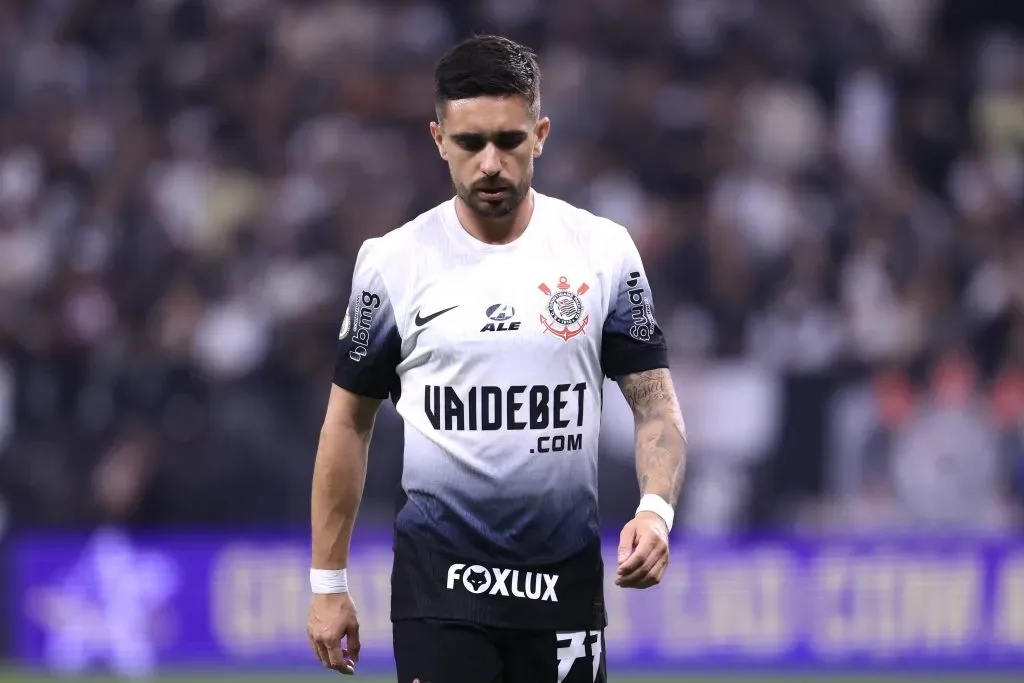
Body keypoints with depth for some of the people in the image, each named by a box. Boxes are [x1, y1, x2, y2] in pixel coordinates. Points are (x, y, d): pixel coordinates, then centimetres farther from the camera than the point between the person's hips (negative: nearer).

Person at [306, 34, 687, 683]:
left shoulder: (604, 251, 1)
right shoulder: (391, 262, 0)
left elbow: (654, 398, 3)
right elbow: (349, 422, 7)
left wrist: (656, 509, -16)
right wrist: (328, 583, 5)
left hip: (567, 578, 1)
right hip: (439, 578, -1)